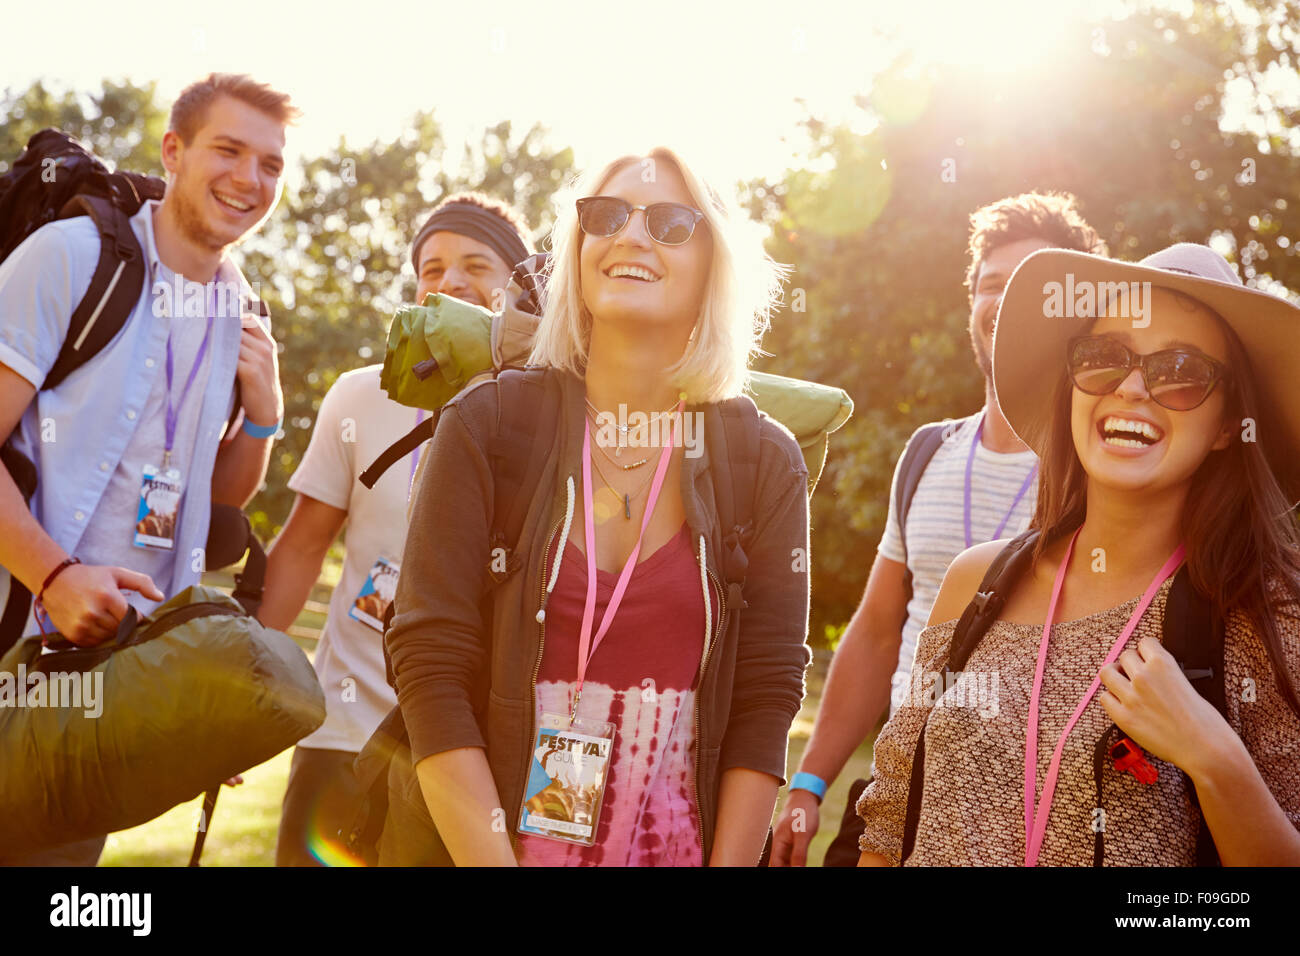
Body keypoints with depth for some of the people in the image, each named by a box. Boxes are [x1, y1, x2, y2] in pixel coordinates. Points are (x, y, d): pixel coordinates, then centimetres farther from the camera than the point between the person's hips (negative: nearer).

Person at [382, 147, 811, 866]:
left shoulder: (765, 463, -3)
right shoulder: (487, 426, -7)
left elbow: (765, 700, -4)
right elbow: (430, 671, -11)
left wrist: (729, 860, -12)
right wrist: (491, 860, -18)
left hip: (675, 847, 1)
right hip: (475, 844, -1)